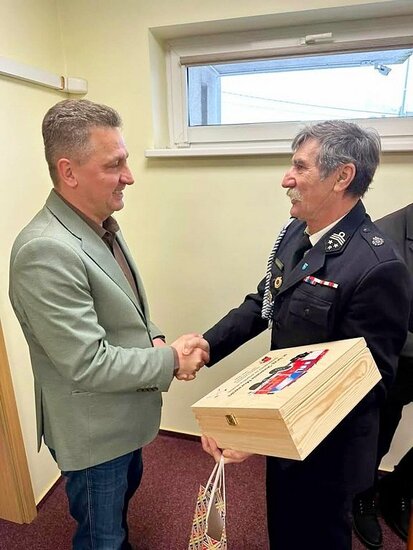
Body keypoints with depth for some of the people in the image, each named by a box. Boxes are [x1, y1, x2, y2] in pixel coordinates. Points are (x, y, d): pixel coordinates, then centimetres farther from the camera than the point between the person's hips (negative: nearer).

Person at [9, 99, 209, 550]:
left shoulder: (102, 225, -2)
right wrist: (171, 360, -19)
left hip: (125, 415, 9)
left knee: (124, 493, 33)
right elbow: (88, 364, -29)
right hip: (92, 432, -8)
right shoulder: (45, 251, -31)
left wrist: (154, 339, -7)